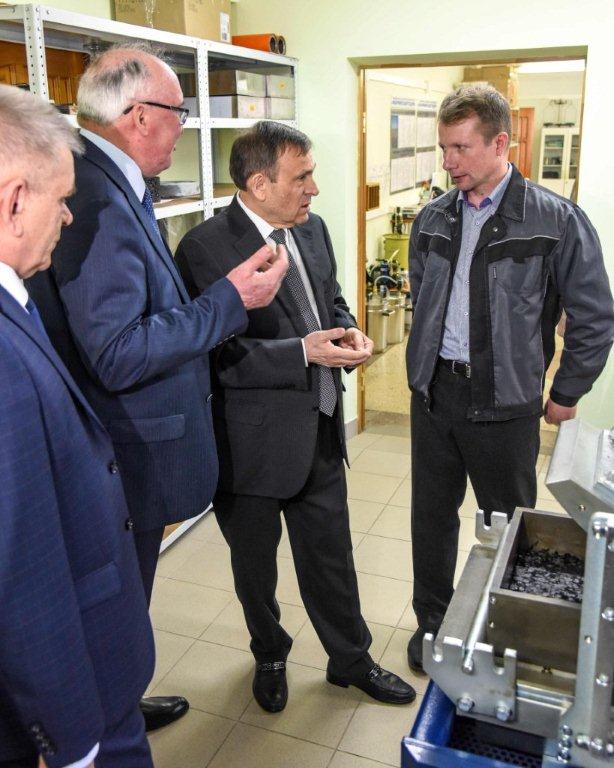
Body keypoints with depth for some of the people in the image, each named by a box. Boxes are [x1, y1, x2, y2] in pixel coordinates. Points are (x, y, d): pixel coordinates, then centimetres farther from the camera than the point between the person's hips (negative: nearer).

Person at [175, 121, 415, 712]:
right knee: (255, 564, 19)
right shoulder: (205, 248, -20)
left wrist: (347, 332, -6)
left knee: (331, 554, 20)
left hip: (320, 430, 6)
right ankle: (270, 657, 47)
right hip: (254, 442, -5)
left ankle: (351, 659, 43)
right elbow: (214, 353, -23)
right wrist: (303, 352, -27)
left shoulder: (312, 228, 4)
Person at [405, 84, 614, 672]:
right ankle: (432, 622, 36)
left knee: (508, 523, 12)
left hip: (503, 402, -4)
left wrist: (565, 395, 0)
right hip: (433, 393, 5)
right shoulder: (433, 219, 5)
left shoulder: (555, 220, -10)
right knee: (431, 514, 15)